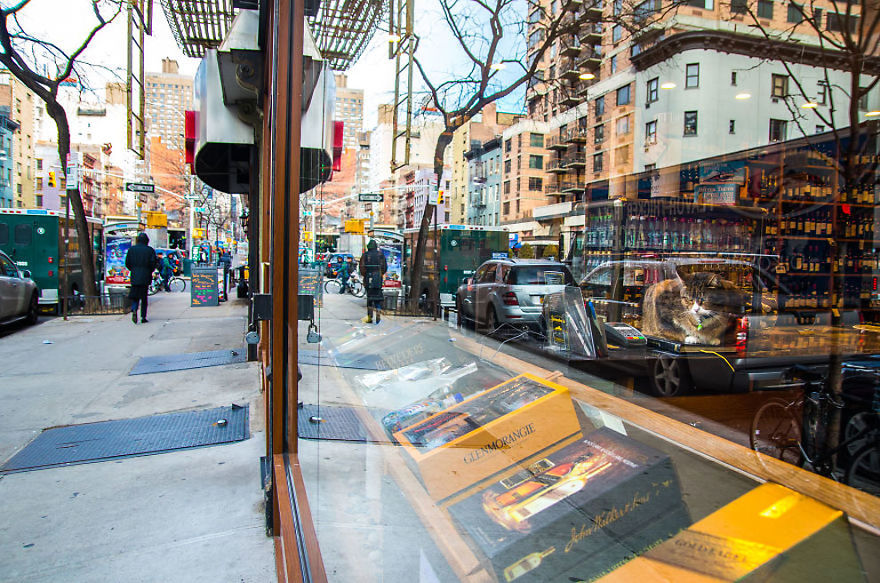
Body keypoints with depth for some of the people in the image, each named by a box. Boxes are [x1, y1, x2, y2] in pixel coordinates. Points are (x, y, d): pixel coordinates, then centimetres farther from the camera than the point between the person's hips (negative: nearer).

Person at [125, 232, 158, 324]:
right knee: (144, 297, 7)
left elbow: (127, 263, 3)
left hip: (134, 276, 1)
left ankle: (134, 310, -20)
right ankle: (143, 317, 7)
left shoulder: (132, 249, 3)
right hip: (145, 277, -1)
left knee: (135, 296, 8)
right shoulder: (150, 250, -3)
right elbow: (153, 263, -7)